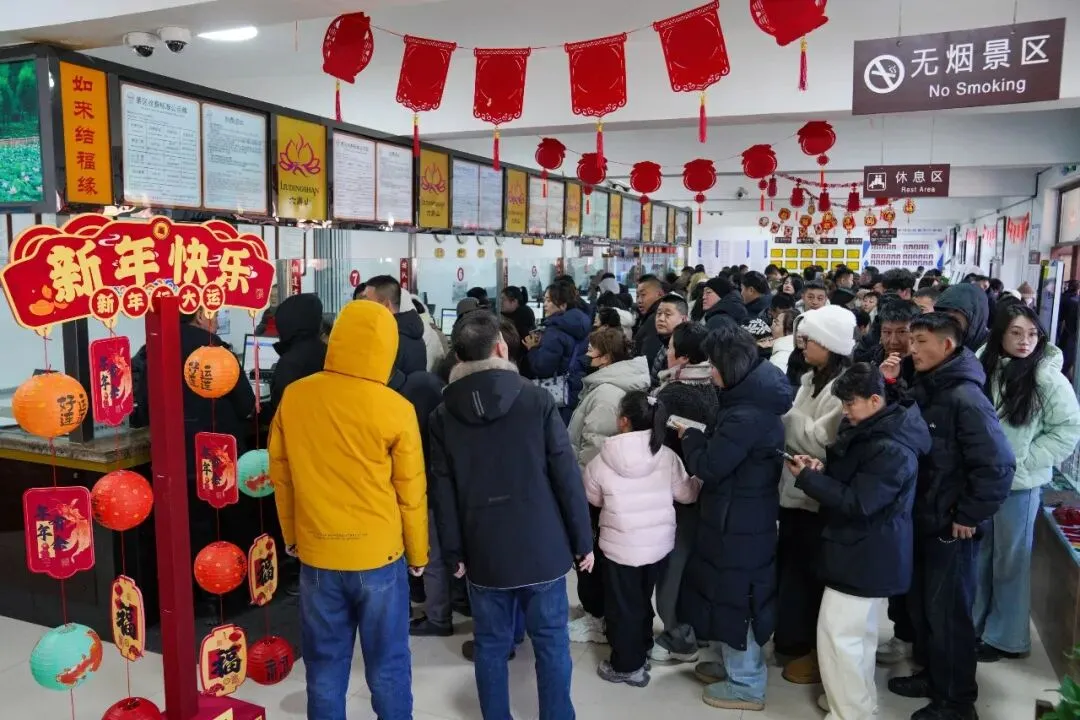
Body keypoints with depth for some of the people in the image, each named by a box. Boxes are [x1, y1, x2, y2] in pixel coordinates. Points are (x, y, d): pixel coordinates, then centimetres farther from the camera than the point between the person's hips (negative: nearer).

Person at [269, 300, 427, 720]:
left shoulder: (293, 398, -5)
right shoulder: (395, 409, -14)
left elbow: (280, 476, 5)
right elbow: (410, 492, -6)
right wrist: (418, 553, 8)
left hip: (316, 553, 3)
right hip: (379, 555, -3)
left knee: (325, 665, 17)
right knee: (387, 665, 12)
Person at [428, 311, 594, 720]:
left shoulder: (444, 414, -1)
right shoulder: (536, 399, -8)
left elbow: (443, 491, 0)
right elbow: (567, 475, -8)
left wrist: (454, 552, 9)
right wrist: (582, 540, 0)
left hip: (484, 552, 2)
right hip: (541, 547, -2)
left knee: (491, 646, 14)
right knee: (551, 643, 11)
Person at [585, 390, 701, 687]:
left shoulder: (601, 462, -16)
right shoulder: (667, 456, -11)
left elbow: (593, 499, 1)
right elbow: (686, 494, 1)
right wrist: (699, 481, 21)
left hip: (621, 547, -3)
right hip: (658, 544, 4)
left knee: (622, 607, 14)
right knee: (643, 600, 23)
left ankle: (627, 666, 24)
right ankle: (641, 654, 38)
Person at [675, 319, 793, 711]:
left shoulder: (745, 415, -28)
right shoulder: (756, 401, 3)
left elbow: (708, 466, -21)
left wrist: (688, 435, -7)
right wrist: (700, 435, 1)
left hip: (738, 520, -10)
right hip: (745, 514, 10)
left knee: (735, 595, 6)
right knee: (731, 591, 23)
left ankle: (746, 684, 23)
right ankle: (735, 663, 40)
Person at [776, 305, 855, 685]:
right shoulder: (811, 379, 11)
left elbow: (819, 440, -25)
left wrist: (781, 412, -18)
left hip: (818, 497, -9)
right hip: (796, 490, 9)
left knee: (809, 575, 5)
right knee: (790, 568, 19)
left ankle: (818, 651, 24)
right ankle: (793, 639, 36)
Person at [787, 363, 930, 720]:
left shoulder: (891, 450, -26)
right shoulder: (867, 430, 5)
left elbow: (857, 503, -28)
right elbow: (849, 476, 17)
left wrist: (806, 477, -22)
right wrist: (822, 468, -4)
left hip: (866, 555, -10)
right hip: (864, 549, 10)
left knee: (837, 633, -3)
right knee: (859, 629, 22)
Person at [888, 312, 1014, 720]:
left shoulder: (965, 398, -21)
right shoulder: (923, 390, 5)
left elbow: (998, 466, -24)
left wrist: (970, 516, -18)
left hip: (951, 529, -8)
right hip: (922, 520, 8)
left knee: (947, 611, 5)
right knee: (921, 603, 19)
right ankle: (931, 675, 38)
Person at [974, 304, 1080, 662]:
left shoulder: (1048, 378, -12)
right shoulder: (983, 368, -1)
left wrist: (1023, 460, -13)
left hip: (1020, 484, -4)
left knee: (1010, 561, 10)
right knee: (976, 555, 16)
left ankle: (1005, 637, 26)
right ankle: (972, 625, 33)